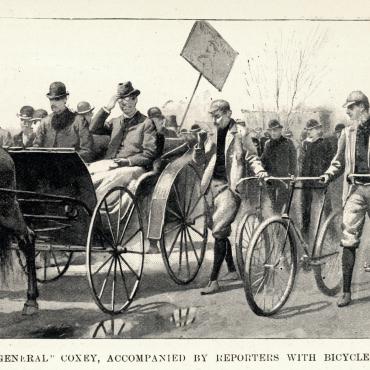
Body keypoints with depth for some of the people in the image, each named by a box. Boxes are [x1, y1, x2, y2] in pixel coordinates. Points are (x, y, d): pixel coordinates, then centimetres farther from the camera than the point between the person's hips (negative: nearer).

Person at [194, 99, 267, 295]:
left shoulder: (240, 134, -2)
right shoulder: (212, 135, 11)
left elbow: (251, 157, 3)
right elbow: (199, 161, 12)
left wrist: (259, 170, -15)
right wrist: (200, 144, -4)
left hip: (230, 186, -6)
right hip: (213, 185, 6)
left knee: (218, 230, -14)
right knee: (221, 231, 15)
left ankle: (213, 280, -12)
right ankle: (232, 270, 32)